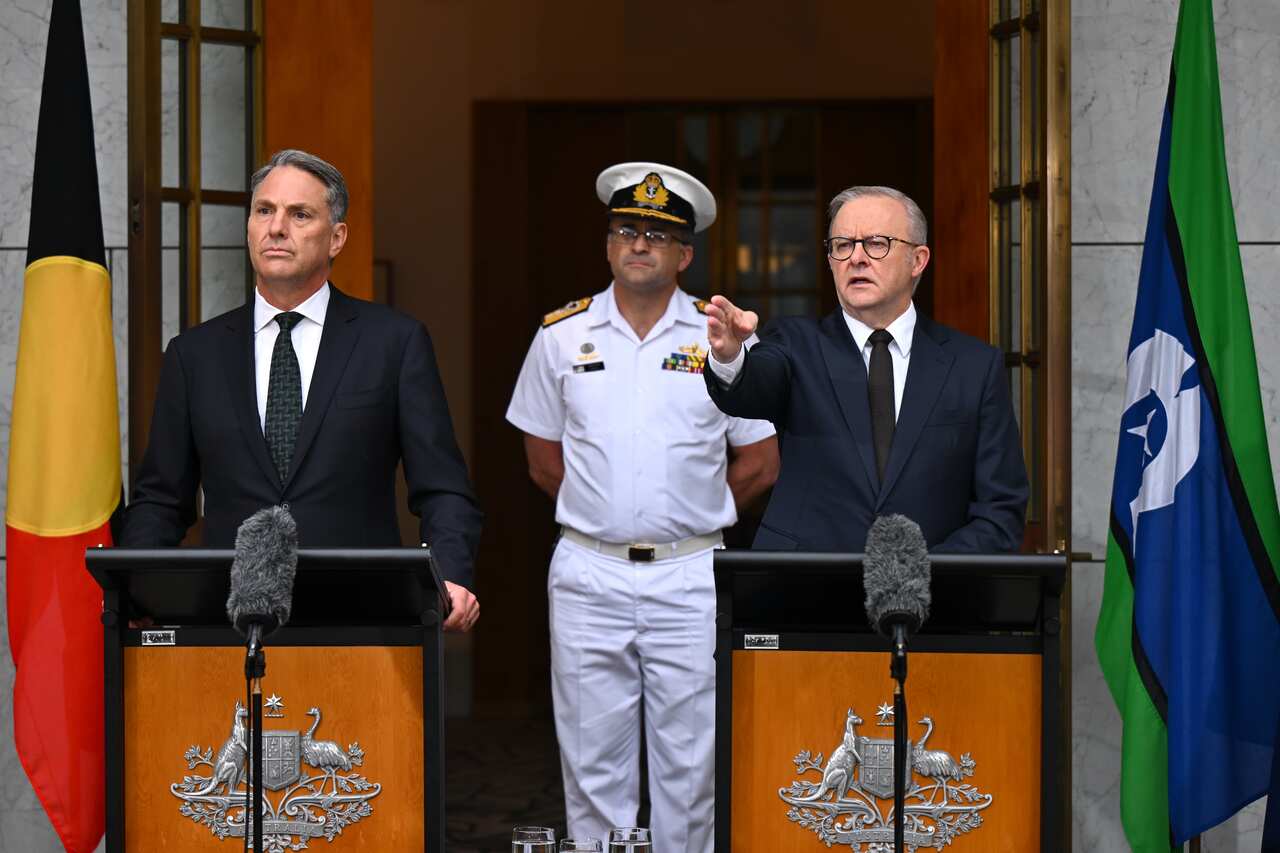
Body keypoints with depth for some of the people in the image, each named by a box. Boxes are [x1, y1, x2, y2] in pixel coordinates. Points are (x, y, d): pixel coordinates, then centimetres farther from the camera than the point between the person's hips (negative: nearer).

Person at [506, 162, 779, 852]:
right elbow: (543, 461, 14)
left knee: (688, 760, 4)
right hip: (587, 575, 1)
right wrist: (606, 513, 12)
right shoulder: (562, 335, 6)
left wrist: (689, 513, 7)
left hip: (690, 579, -1)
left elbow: (759, 464, 7)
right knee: (593, 761, 6)